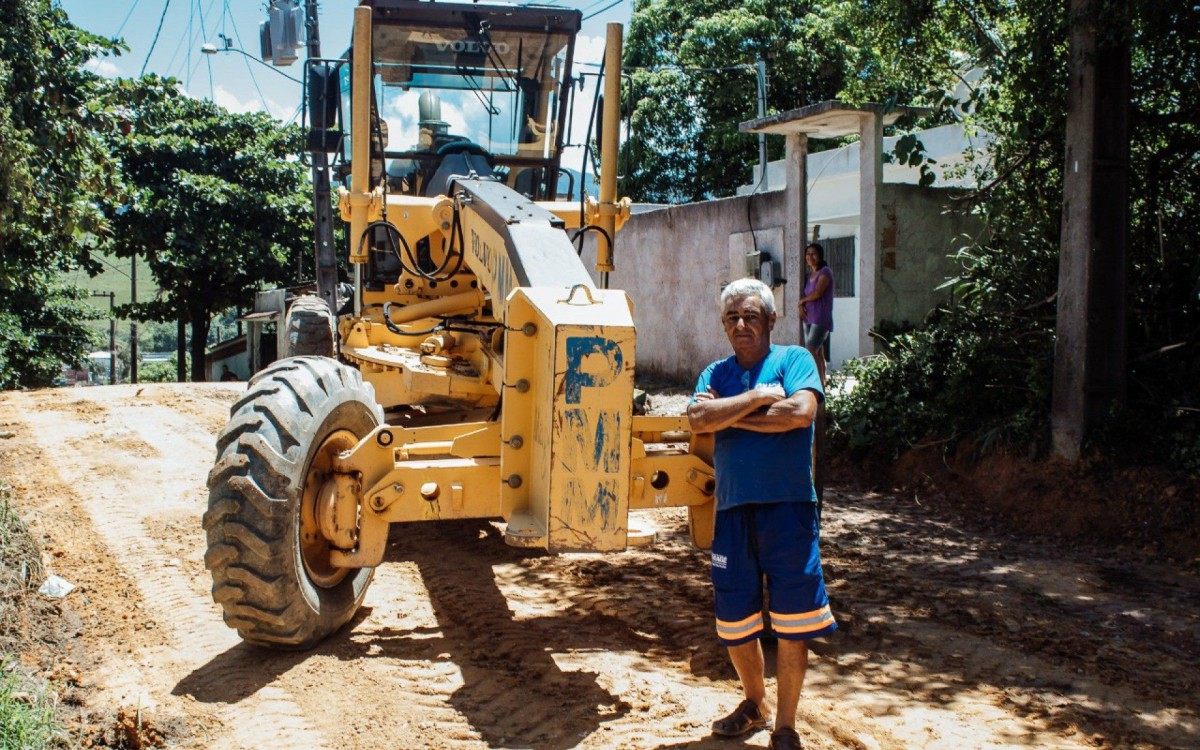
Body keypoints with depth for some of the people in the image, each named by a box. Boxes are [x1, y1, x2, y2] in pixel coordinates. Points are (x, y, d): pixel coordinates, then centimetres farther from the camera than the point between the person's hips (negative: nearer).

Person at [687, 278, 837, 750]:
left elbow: (801, 411, -18)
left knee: (791, 624, 1)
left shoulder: (794, 359, 1)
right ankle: (755, 703, 37)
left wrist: (729, 416, -9)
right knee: (734, 621, 14)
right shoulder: (715, 374, 11)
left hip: (787, 507, -4)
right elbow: (697, 419, -8)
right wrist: (759, 397, -12)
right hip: (733, 511, 4)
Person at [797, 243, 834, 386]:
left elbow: (817, 293, -17)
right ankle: (821, 385, 8)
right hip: (809, 318, 8)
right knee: (818, 354, 7)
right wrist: (802, 306, -4)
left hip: (821, 319, -8)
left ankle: (820, 385, -19)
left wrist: (802, 300, -2)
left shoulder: (825, 272, -6)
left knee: (811, 351, -18)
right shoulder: (810, 275, 18)